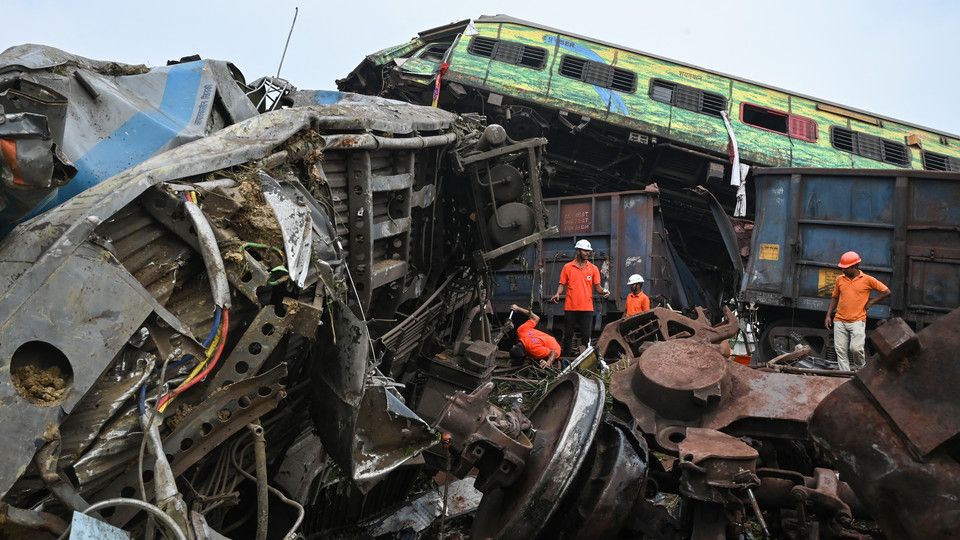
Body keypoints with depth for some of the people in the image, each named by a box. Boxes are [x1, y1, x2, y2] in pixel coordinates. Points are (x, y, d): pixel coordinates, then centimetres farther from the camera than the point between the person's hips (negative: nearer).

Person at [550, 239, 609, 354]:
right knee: (568, 335, 7)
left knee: (586, 336, 1)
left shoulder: (593, 268, 7)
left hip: (587, 308, 0)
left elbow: (597, 287, 6)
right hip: (570, 307, 0)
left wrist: (603, 291, -15)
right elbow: (562, 284, 5)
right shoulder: (567, 267, 4)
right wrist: (557, 294, -14)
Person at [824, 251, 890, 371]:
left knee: (856, 348, -14)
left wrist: (871, 301, 0)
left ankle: (861, 369, 13)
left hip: (857, 321, -4)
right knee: (840, 351, 0)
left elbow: (886, 292, 8)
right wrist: (828, 315, 11)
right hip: (839, 321, 4)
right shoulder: (840, 279, 10)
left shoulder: (867, 280, 1)